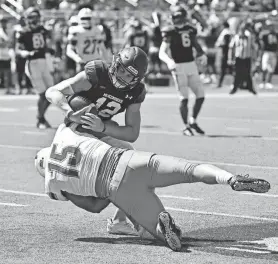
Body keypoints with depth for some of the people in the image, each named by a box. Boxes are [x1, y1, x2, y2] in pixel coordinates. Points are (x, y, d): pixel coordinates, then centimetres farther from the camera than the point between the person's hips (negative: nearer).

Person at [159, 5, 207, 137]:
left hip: (192, 66, 5)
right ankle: (186, 127, 7)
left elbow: (196, 44, 22)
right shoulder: (170, 32, -8)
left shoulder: (190, 29, 8)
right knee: (184, 98, -6)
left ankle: (193, 121, 22)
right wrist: (169, 61, -32)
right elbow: (162, 53, -13)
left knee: (201, 96, 3)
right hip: (179, 67, -5)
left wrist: (201, 54, 2)